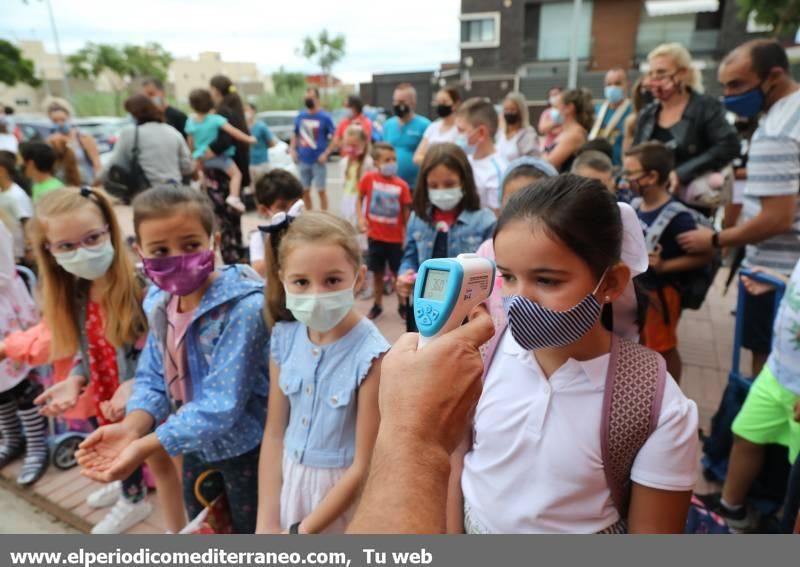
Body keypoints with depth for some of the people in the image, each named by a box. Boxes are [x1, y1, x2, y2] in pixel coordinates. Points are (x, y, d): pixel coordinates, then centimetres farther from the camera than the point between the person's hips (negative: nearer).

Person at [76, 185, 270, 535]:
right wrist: (132, 426, -23)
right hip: (196, 444, 7)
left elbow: (222, 404, -33)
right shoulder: (158, 303, -7)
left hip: (243, 446, -7)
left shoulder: (243, 307, -32)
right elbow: (153, 377, -4)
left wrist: (145, 447, -35)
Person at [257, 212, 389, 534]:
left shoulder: (371, 355, -25)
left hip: (343, 494, -4)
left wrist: (300, 532, -10)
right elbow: (274, 433, -1)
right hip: (289, 482, 4)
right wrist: (267, 522, -1)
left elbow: (364, 466, -18)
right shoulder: (284, 338, -9)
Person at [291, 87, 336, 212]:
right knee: (305, 191, 11)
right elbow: (295, 135, 18)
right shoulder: (300, 116, 7)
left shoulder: (325, 117, -6)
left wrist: (326, 153, -13)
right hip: (303, 160, 5)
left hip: (318, 161, -5)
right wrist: (293, 150, 4)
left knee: (321, 190, 1)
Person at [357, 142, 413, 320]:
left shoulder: (401, 185, -10)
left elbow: (406, 212, -3)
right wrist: (360, 218, -12)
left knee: (399, 273, 7)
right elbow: (360, 199, 4)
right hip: (375, 236, 1)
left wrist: (406, 236, -3)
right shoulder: (369, 179, -8)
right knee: (377, 272, 14)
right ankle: (377, 305, 29)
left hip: (396, 238, -1)